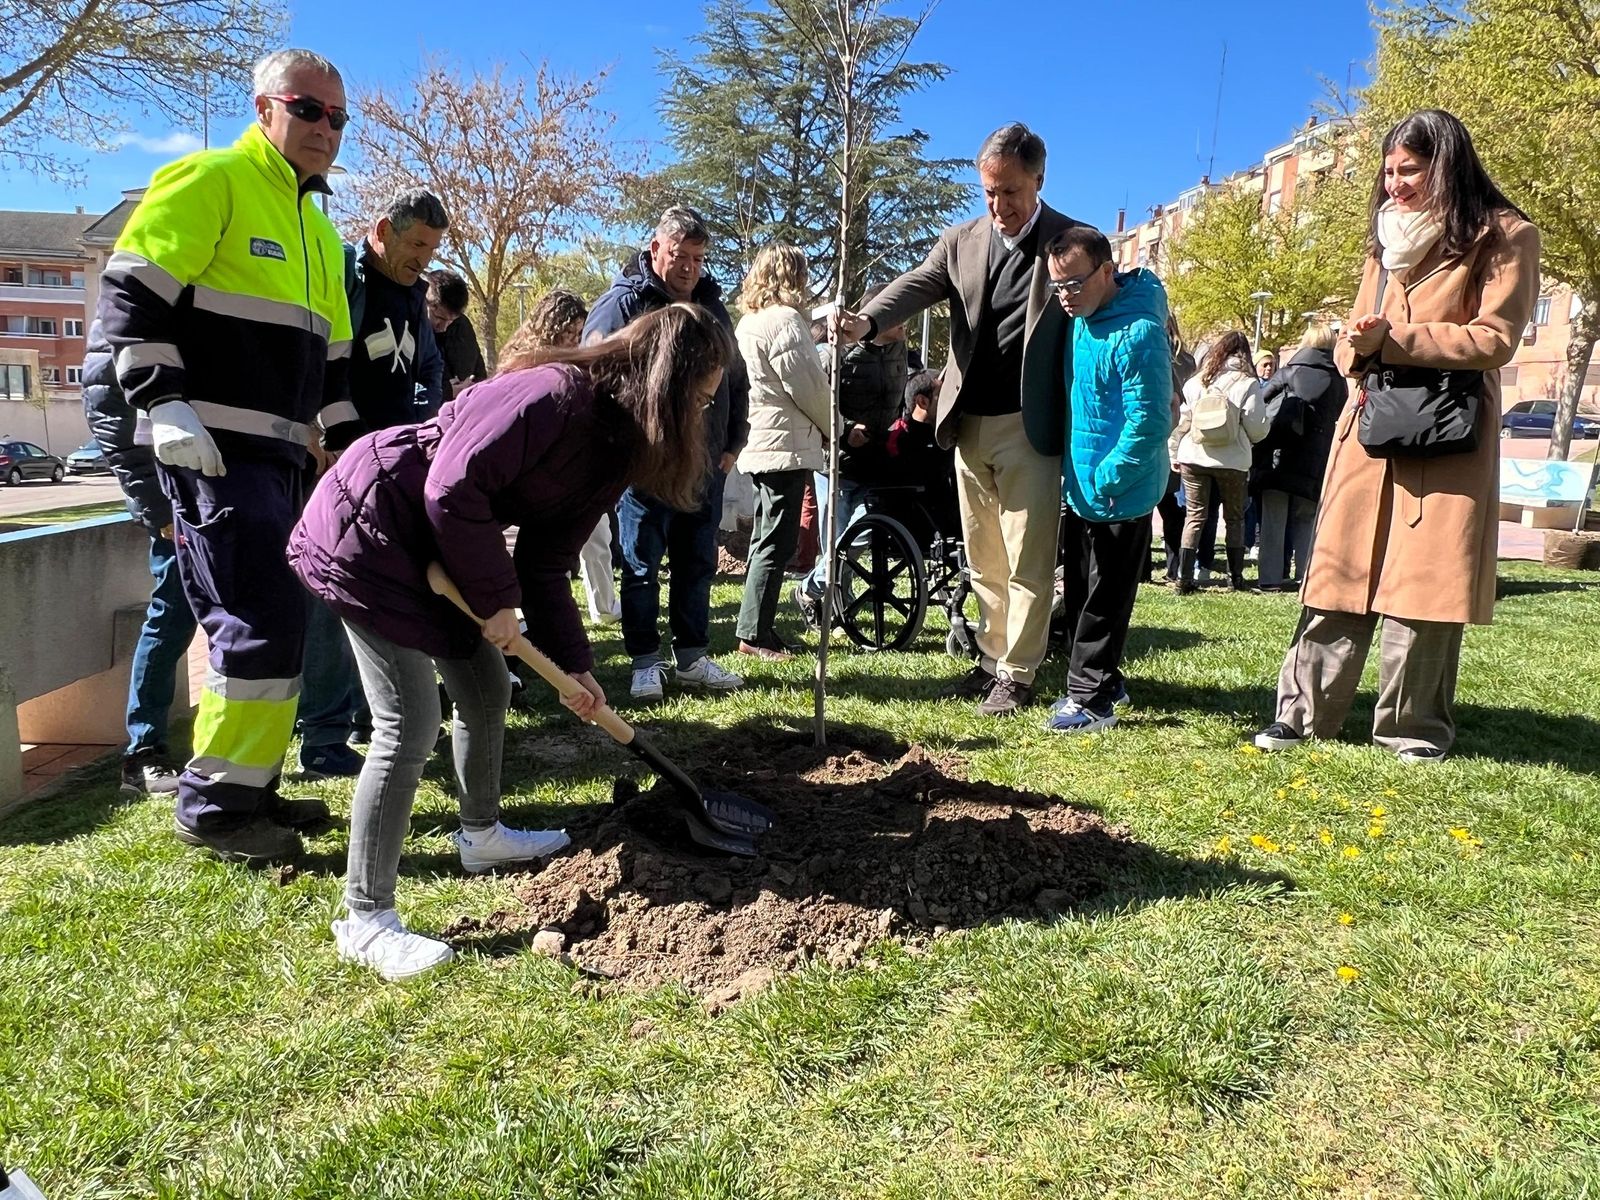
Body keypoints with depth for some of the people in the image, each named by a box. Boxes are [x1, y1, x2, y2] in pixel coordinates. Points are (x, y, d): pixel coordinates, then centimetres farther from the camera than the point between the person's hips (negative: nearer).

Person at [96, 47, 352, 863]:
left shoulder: (317, 226, 22)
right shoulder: (209, 181, -4)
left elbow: (328, 352, 24)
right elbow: (130, 295, -11)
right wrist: (166, 405, -18)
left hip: (278, 455, 9)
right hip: (214, 450, -9)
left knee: (265, 623, 11)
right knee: (264, 623, -12)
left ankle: (251, 787, 21)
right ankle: (215, 805, 0)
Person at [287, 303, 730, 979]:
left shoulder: (614, 444, 4)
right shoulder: (555, 392, -25)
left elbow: (548, 566, 6)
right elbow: (451, 490, -28)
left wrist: (573, 664, 0)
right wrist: (495, 600, -18)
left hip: (437, 547, 10)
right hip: (369, 528, -10)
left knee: (487, 692, 16)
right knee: (410, 726, -11)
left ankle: (481, 834, 40)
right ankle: (364, 919, 1)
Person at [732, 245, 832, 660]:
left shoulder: (748, 321, 17)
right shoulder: (784, 319, -12)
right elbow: (809, 386, -13)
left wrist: (821, 426, 19)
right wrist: (833, 427, 4)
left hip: (761, 443, 10)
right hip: (786, 445, -10)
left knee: (766, 541, 14)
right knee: (776, 544, -7)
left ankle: (758, 629, 19)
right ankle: (754, 635, -6)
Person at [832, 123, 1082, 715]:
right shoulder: (960, 242, 8)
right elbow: (916, 286, -7)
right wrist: (867, 322, -30)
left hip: (1029, 426, -4)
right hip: (969, 424, 4)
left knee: (1027, 560, -1)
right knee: (983, 560, 13)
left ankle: (1018, 674, 9)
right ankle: (992, 660, 25)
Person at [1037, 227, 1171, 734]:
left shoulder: (1138, 333, -22)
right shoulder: (1080, 319, 6)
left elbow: (1149, 423, -24)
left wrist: (1104, 481, -20)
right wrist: (1075, 476, 13)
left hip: (1119, 494, -9)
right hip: (1081, 488, 9)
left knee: (1104, 601, 1)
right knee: (1082, 593, 17)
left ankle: (1091, 699, 11)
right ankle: (1102, 681, 31)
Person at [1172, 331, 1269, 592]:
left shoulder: (1196, 382, 2)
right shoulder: (1248, 383, -4)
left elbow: (1180, 421, 3)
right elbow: (1257, 428, -4)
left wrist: (1175, 454, 13)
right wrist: (1250, 439, 18)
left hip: (1193, 457, 1)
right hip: (1232, 461, -1)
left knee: (1194, 515, 7)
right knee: (1234, 518, 14)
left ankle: (1184, 577, 0)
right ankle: (1236, 577, 17)